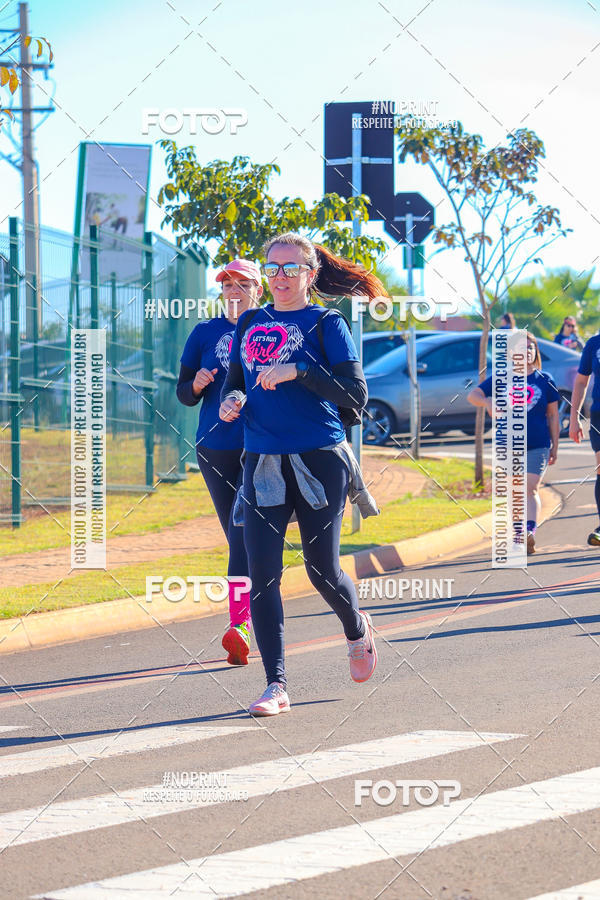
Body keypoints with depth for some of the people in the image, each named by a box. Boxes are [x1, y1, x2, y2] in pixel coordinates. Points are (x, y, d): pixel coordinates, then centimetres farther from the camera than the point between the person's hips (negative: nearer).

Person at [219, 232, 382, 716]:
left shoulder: (326, 324, -1)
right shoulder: (250, 324, 13)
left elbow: (356, 395, -10)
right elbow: (233, 383, 24)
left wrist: (298, 372, -21)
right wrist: (230, 401, 1)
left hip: (319, 459, -4)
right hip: (262, 462, 4)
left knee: (322, 570, 3)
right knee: (262, 574, -7)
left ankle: (358, 630, 36)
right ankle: (276, 685, -6)